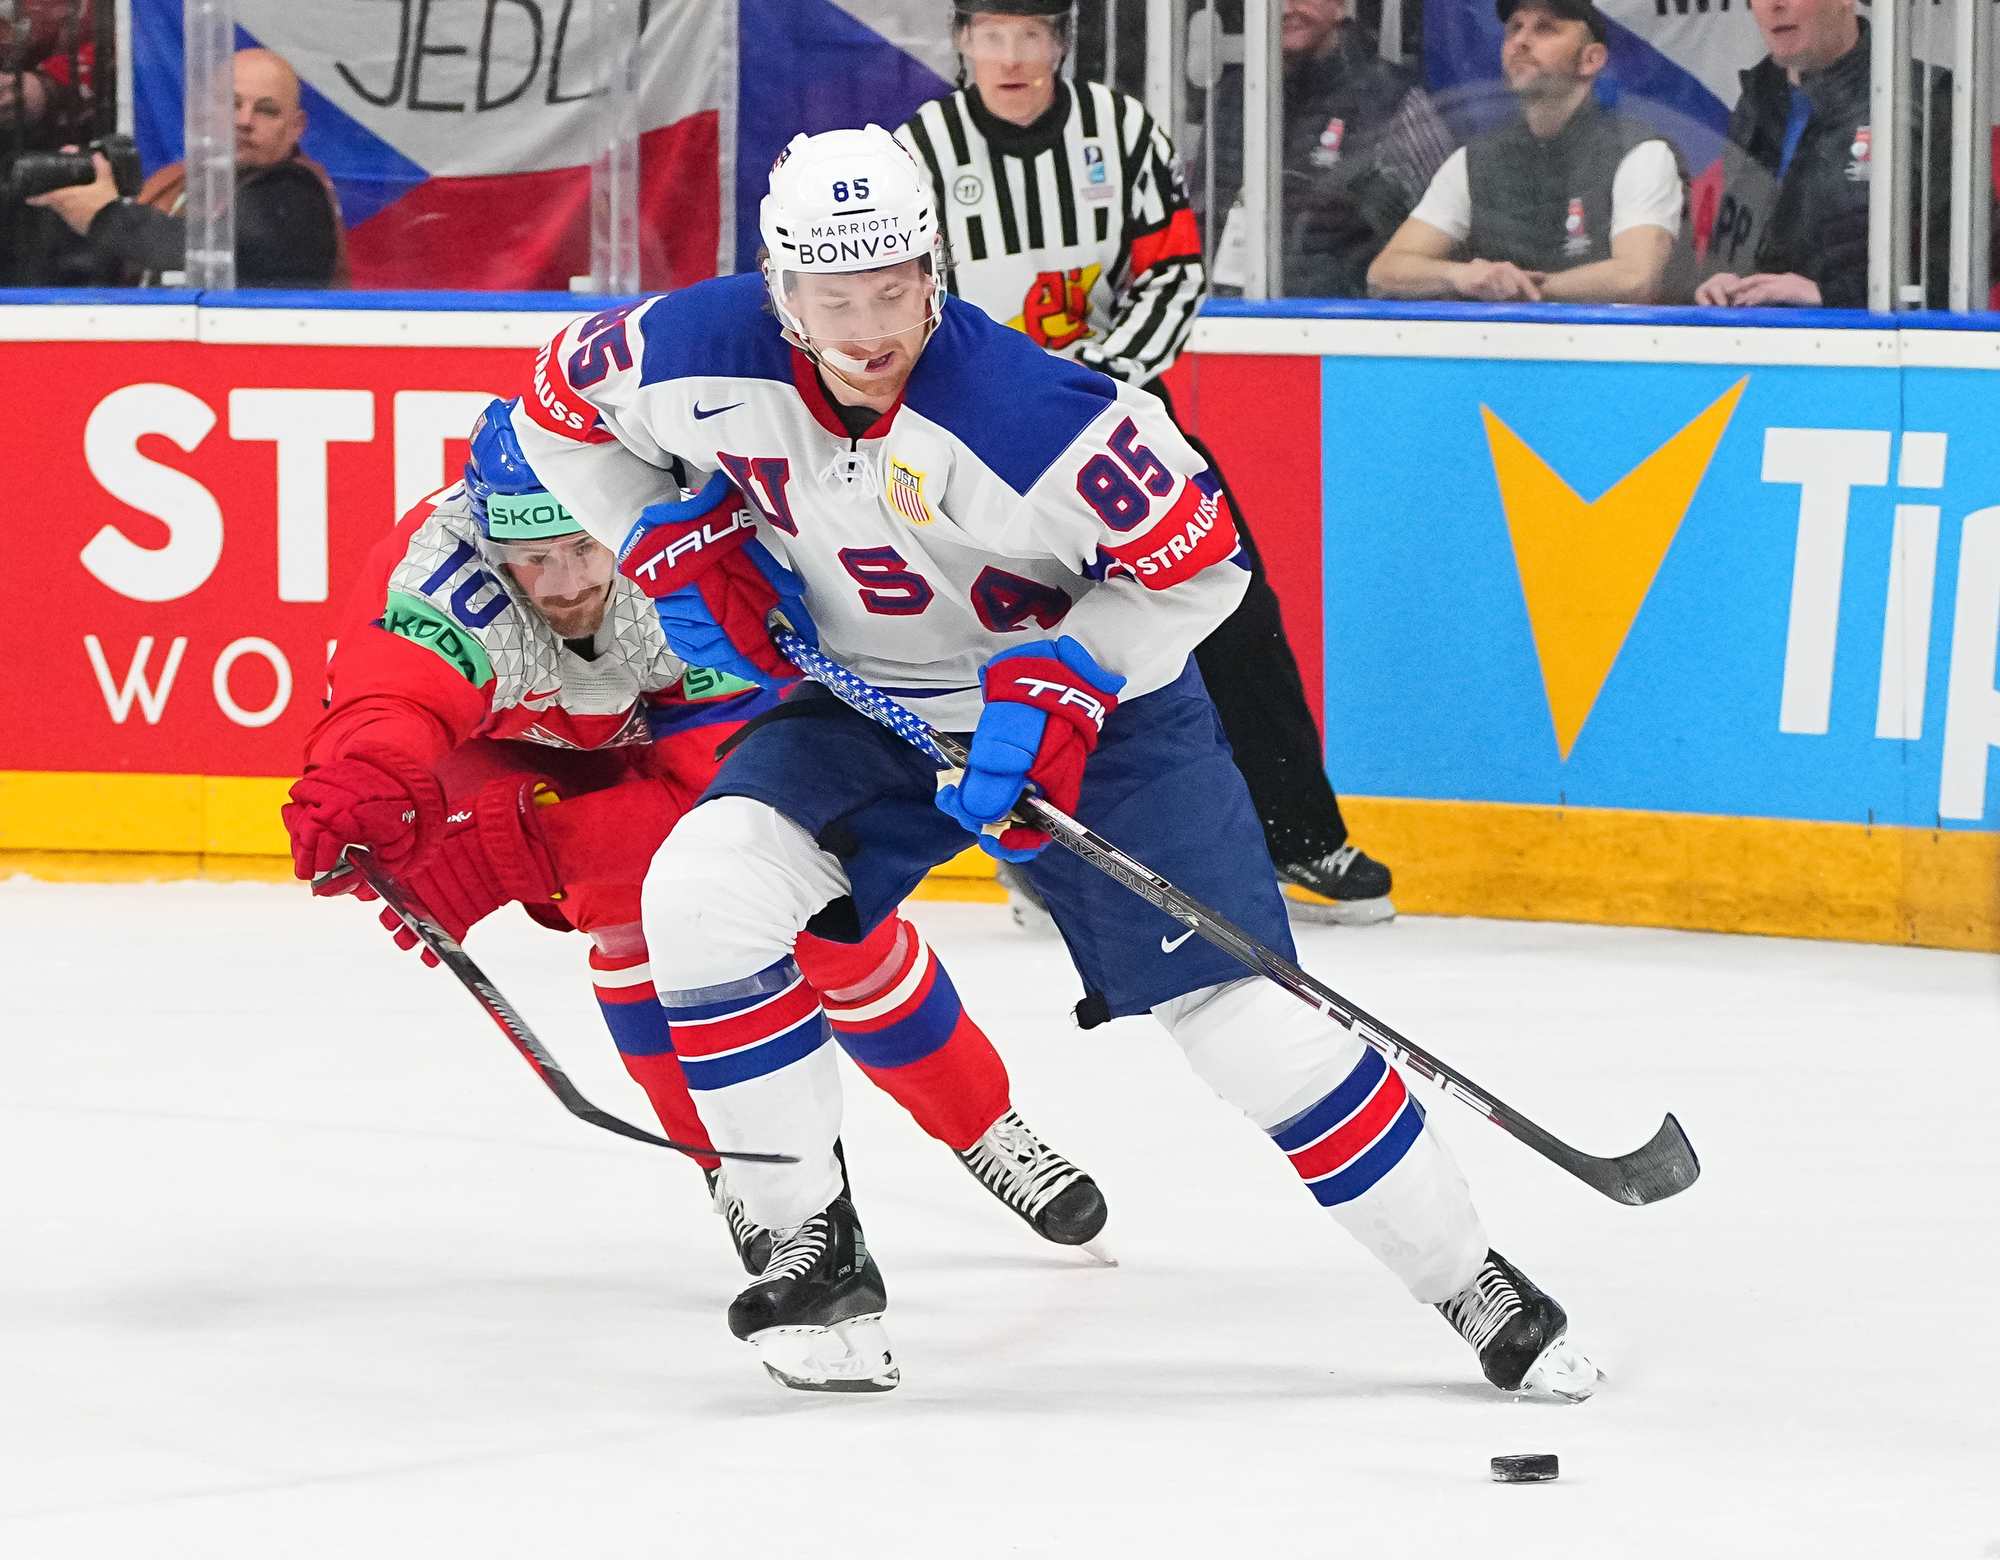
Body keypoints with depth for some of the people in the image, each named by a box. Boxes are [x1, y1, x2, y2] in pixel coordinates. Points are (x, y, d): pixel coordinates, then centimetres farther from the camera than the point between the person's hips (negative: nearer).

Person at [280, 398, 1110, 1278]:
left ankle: (985, 1130, 15)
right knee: (629, 904, -24)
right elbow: (385, 709, -58)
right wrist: (365, 786, -82)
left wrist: (515, 847, -55)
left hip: (689, 727, 0)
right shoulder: (437, 566, -42)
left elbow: (704, 803, -42)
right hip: (523, 738, 0)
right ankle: (735, 1166, -5)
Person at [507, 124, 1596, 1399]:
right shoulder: (710, 359, -21)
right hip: (865, 704, 4)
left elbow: (1200, 562, -21)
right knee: (701, 895, -21)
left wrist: (1059, 685, -30)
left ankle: (1476, 1289, 6)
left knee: (1236, 1007, -10)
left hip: (1091, 699, -4)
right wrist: (678, 543, -10)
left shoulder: (1025, 411, -33)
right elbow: (565, 403, 1)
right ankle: (816, 1248, -8)